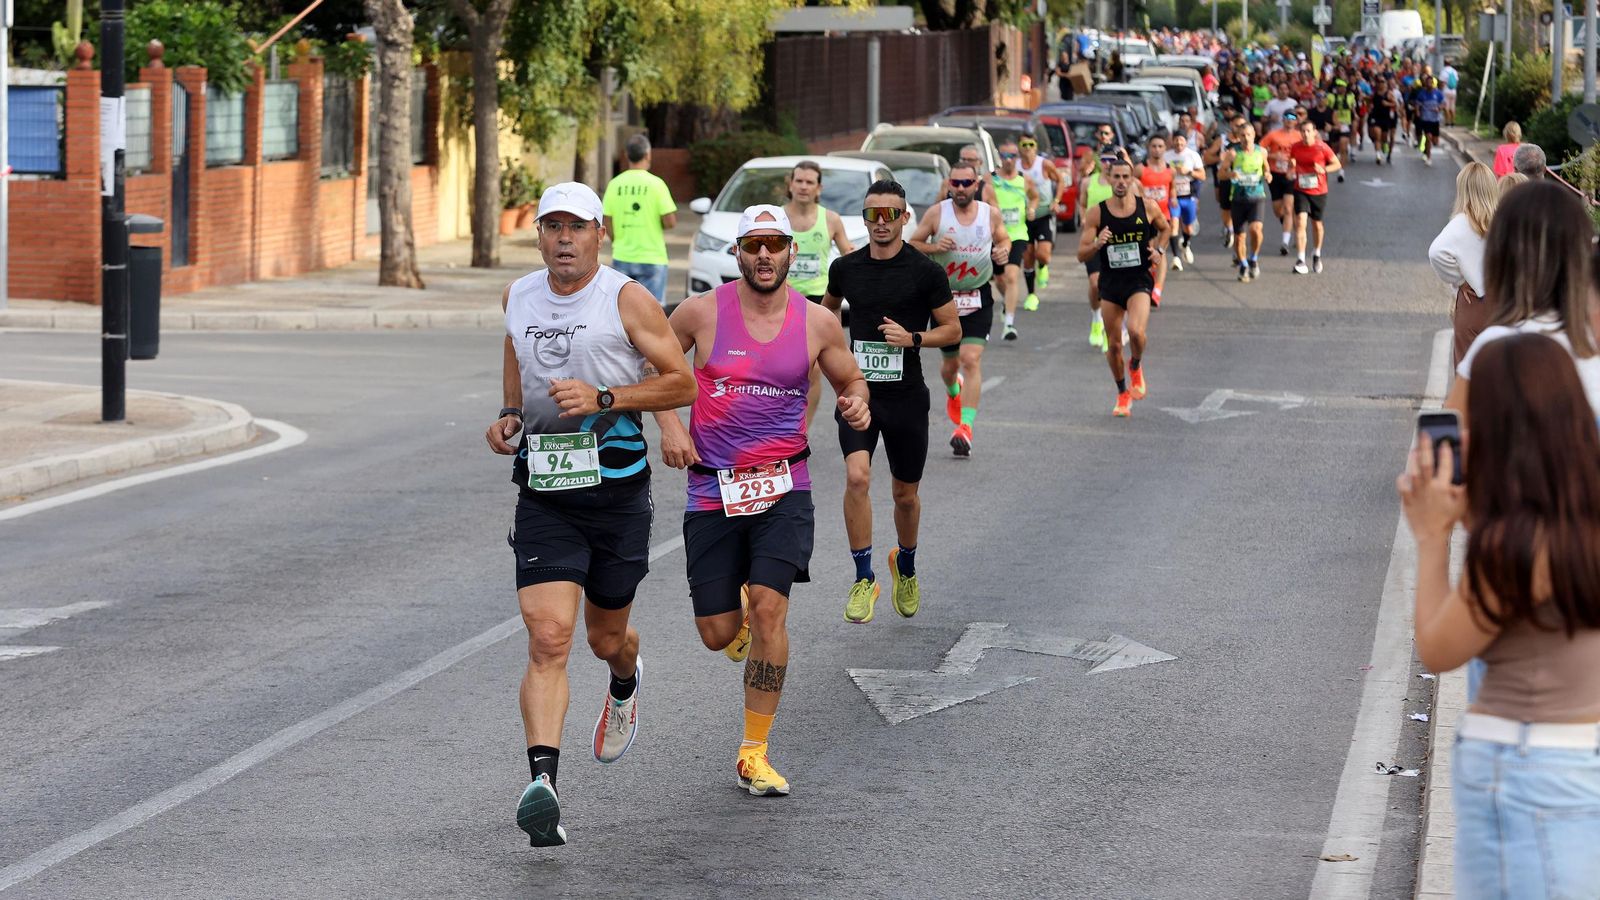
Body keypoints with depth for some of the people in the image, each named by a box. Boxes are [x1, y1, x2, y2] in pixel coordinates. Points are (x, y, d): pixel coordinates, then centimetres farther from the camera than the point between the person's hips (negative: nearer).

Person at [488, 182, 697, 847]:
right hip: (543, 494, 2)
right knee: (548, 638, -15)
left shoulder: (626, 300, -7)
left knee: (606, 637, 15)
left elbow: (682, 384, -6)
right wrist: (510, 416, 8)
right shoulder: (517, 298, 7)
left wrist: (602, 399, -17)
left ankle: (624, 688, 53)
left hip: (616, 487, -2)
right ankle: (542, 782, -25)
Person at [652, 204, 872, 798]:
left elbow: (850, 379, 16)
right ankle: (739, 613, 44)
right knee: (717, 635, 3)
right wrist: (669, 423, -5)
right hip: (712, 490, 0)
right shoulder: (702, 312, -5)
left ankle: (755, 754, -5)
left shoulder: (817, 323, 0)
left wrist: (857, 404, -7)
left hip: (783, 488, 0)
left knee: (770, 609, -17)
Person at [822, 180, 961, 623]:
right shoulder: (845, 268, 4)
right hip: (858, 391, 1)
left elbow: (952, 329, 0)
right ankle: (864, 578, -10)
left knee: (905, 493, 11)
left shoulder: (926, 272, -6)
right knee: (857, 478, -20)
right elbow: (828, 308, 25)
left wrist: (912, 338, -17)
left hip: (906, 395, -1)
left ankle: (906, 569, 38)